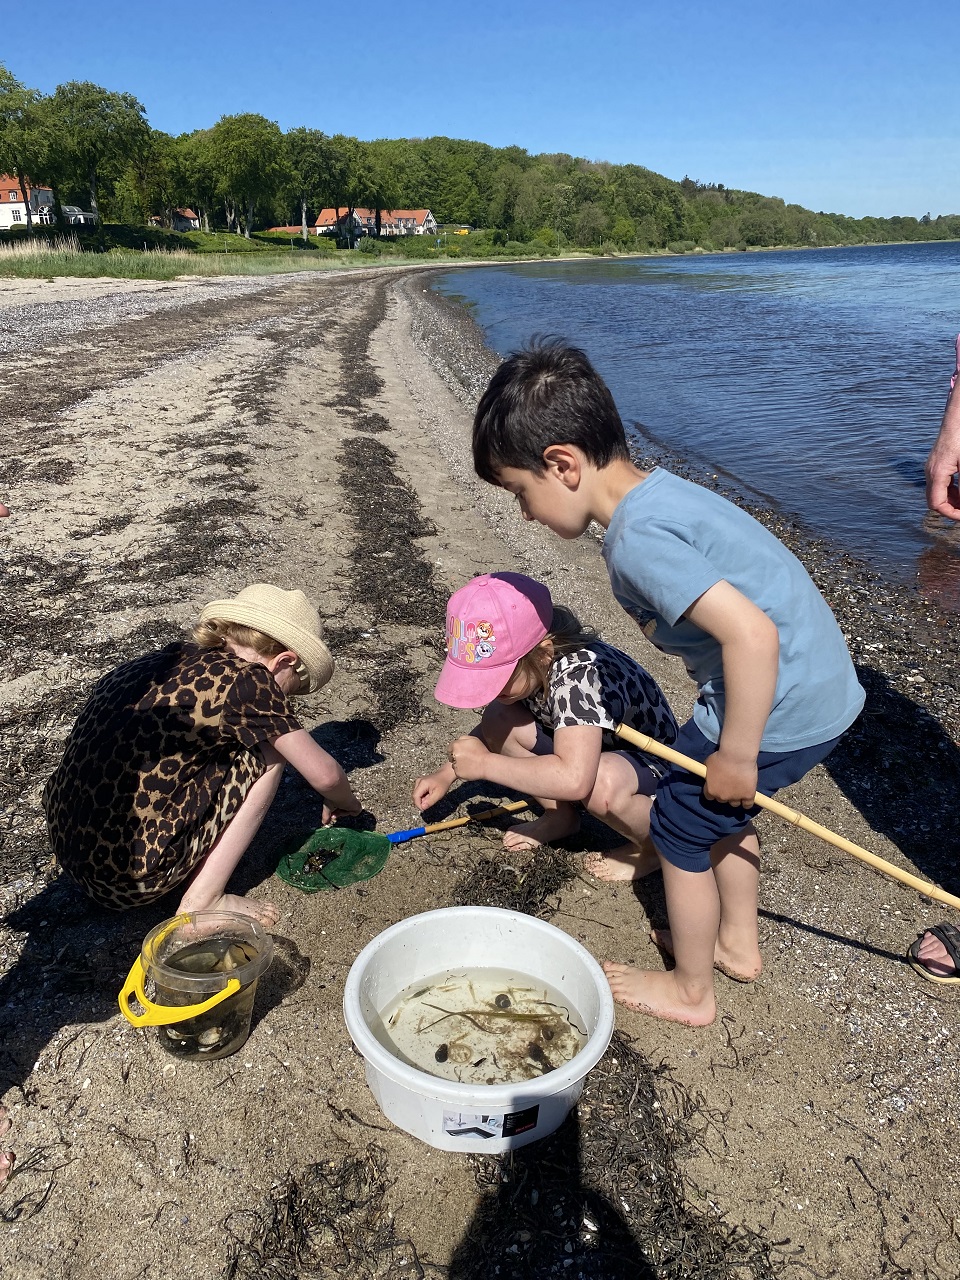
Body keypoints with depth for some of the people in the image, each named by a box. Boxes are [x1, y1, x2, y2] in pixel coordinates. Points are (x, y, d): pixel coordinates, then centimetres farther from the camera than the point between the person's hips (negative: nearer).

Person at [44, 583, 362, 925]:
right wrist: (346, 804, 22)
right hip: (132, 875, -8)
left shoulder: (172, 657, 9)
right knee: (268, 752, 2)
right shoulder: (248, 680, -10)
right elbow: (325, 776, -2)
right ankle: (204, 900, 1)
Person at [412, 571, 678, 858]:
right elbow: (490, 731, 6)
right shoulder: (515, 661, -13)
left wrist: (485, 764, -39)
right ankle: (561, 815, 5)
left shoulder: (579, 674, -37)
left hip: (650, 758, -7)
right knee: (497, 720, -13)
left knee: (602, 783, -39)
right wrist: (448, 772, -6)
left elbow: (573, 779, -50)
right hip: (577, 747, 7)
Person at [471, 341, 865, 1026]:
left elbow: (751, 634, -33)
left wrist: (735, 755, -20)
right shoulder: (664, 491, 6)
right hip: (825, 686, 9)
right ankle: (738, 943, 46)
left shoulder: (637, 540, -25)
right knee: (720, 810, 27)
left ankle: (690, 991, 31)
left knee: (680, 828, 10)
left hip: (776, 708, -9)